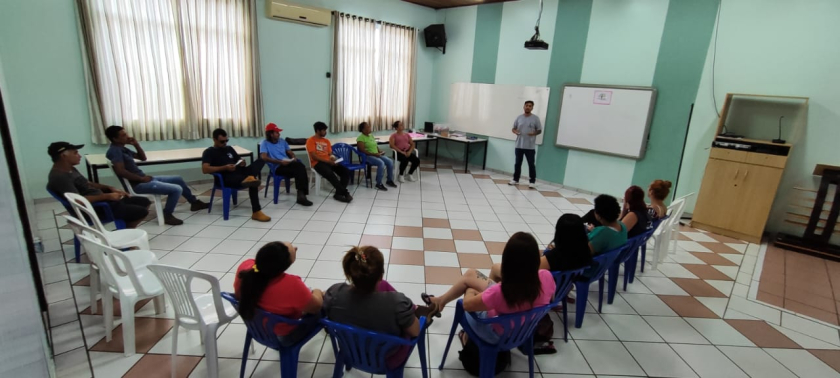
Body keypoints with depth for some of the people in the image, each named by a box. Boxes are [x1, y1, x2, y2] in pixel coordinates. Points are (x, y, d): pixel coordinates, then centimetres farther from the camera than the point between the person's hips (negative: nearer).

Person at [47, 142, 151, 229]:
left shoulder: (70, 169, 11)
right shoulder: (59, 177, -21)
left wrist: (110, 188, 6)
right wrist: (107, 196, -23)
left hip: (101, 200, 10)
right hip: (95, 209, -10)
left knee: (145, 202, 8)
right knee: (141, 212, -18)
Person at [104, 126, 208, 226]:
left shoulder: (122, 148, 14)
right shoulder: (114, 151, -17)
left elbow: (143, 158, 22)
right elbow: (121, 171, -28)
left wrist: (136, 144, 7)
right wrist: (141, 178, -20)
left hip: (144, 179, 11)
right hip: (138, 184, -11)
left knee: (178, 179, 20)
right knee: (177, 189, -22)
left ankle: (194, 202, 30)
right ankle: (167, 215, -8)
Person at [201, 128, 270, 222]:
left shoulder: (229, 149, 27)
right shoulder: (209, 152, 7)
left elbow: (238, 161, 31)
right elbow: (205, 169, -9)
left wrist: (242, 163, 4)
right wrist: (224, 167, -18)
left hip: (239, 172, 7)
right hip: (226, 178, -7)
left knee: (260, 160, -20)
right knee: (253, 182, -38)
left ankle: (249, 178, -48)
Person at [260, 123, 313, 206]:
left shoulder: (282, 141, 23)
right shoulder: (264, 143, 4)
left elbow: (290, 153, 26)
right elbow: (263, 157, -11)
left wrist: (293, 157, -1)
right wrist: (280, 161, -20)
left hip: (288, 163, 5)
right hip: (278, 167, -5)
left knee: (301, 166, -31)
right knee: (299, 170, -31)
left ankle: (301, 194, -29)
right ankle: (301, 194, -23)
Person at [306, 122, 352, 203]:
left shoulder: (326, 141, 20)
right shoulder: (311, 140, 0)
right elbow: (314, 156, -9)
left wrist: (333, 159, -8)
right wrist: (328, 161, -17)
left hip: (329, 162, 7)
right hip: (318, 163, -6)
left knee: (346, 171, -17)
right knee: (330, 174, -37)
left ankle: (339, 193, -20)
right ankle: (345, 192, -28)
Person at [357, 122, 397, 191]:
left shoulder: (371, 136, 16)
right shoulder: (360, 138, -11)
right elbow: (362, 151, -18)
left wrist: (379, 151, 2)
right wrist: (374, 154, -23)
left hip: (377, 155, 8)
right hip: (367, 156, -8)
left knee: (390, 161, -11)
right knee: (381, 163, -32)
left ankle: (390, 180, 4)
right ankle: (378, 184, -23)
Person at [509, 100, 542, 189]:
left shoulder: (535, 118, -1)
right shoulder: (519, 117, 7)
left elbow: (539, 130, 1)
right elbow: (513, 128, 12)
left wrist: (534, 133, -20)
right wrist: (515, 131, -11)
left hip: (530, 146, -3)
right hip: (519, 145, 3)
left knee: (531, 164, 1)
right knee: (518, 163, 11)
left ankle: (532, 181, 9)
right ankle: (515, 179, 23)